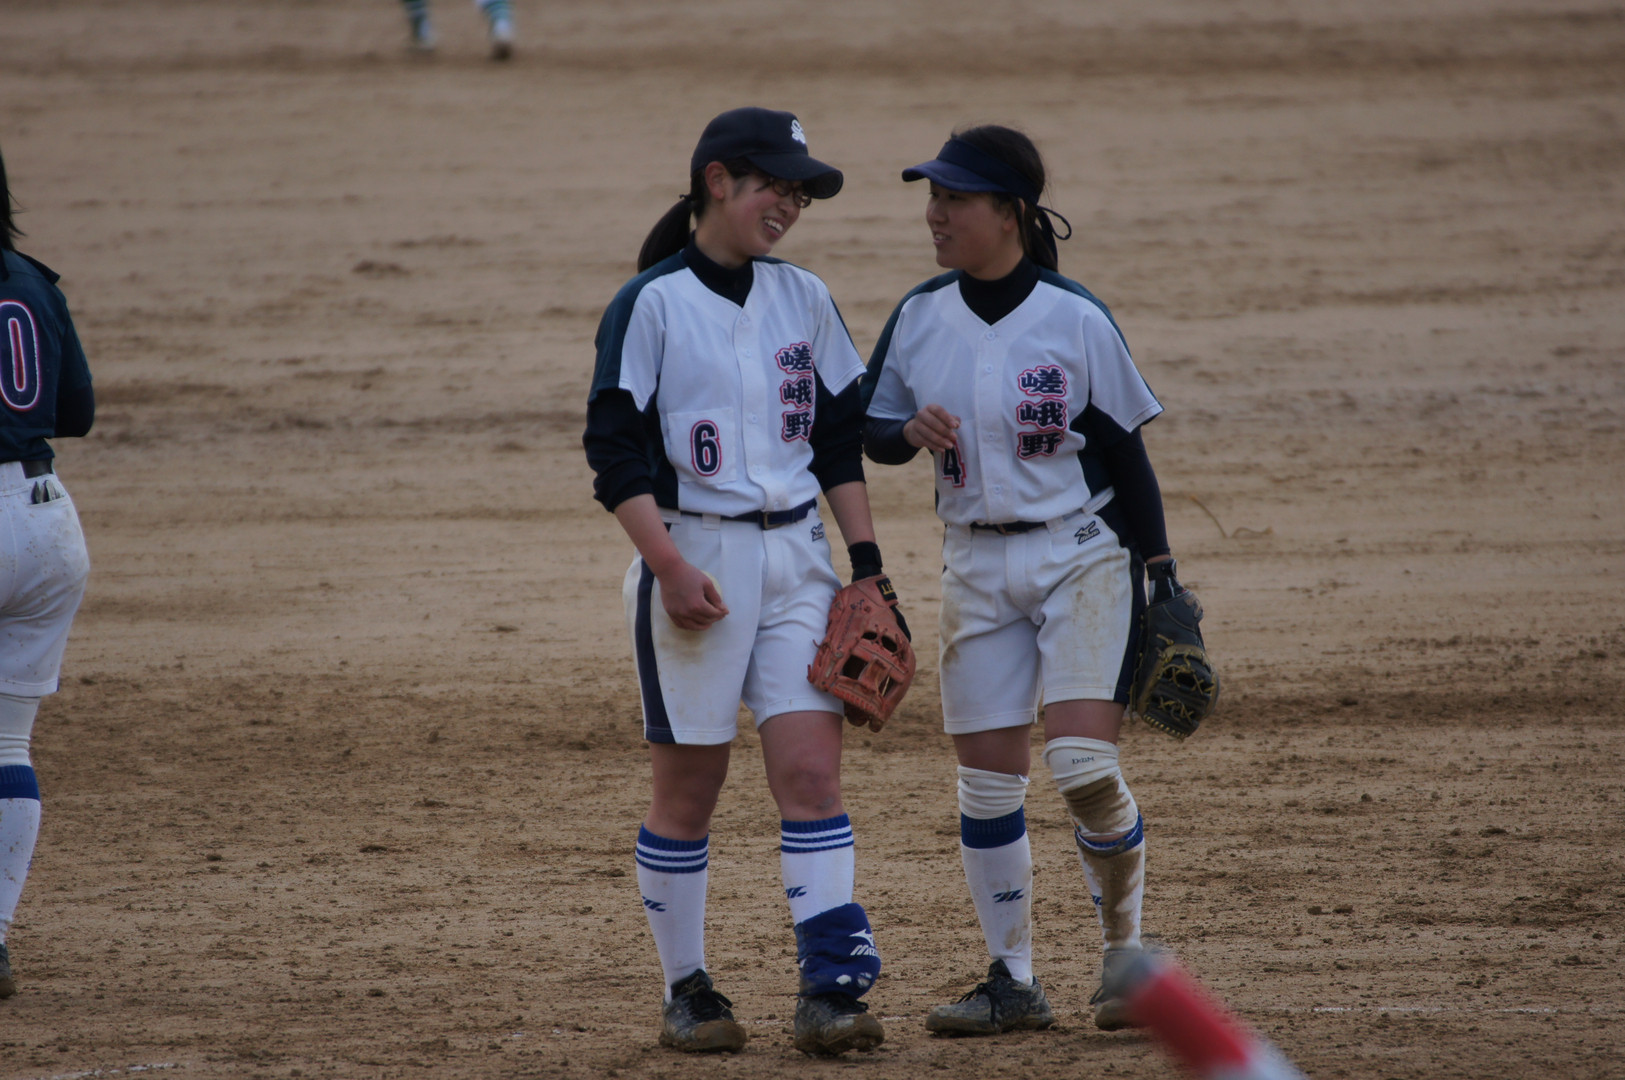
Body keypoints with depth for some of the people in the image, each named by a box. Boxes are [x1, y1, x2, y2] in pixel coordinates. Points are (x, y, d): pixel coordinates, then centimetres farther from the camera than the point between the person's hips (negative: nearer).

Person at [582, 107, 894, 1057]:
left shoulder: (804, 299, 9)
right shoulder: (652, 303, -6)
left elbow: (841, 441, 14)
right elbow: (616, 451, -9)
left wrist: (867, 564, 7)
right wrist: (671, 567, -18)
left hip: (796, 559, 4)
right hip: (693, 557, -4)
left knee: (813, 772, -7)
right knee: (689, 787, 3)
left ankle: (831, 989, -9)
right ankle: (688, 993, 14)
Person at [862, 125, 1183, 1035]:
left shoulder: (1077, 320, -9)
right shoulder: (920, 318, 2)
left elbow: (1126, 453, -3)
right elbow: (875, 430, 12)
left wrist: (1161, 575, -5)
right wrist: (910, 431, -12)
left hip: (1081, 555, -4)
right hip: (978, 565, 4)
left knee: (1084, 761, -16)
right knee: (988, 780, 2)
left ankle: (1128, 951, 5)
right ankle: (1015, 983, 13)